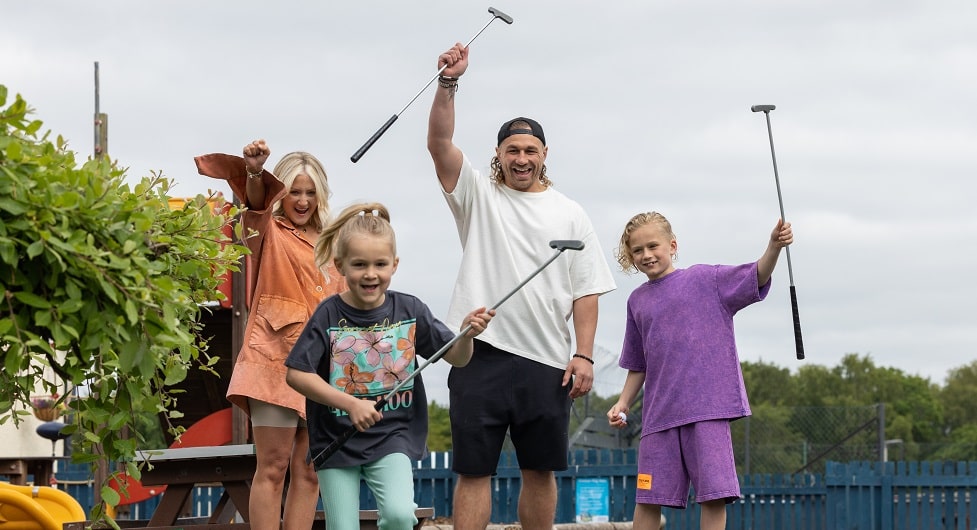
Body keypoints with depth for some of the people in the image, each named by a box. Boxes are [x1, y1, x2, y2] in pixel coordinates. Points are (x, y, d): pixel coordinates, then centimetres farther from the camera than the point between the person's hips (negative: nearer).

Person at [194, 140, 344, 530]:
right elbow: (256, 200, -20)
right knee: (272, 468, -9)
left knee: (308, 472, 4)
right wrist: (254, 171, -42)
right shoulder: (269, 230, 3)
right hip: (276, 359, -6)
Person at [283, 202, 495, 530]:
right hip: (336, 439, -1)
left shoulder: (409, 310, -3)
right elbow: (297, 374, -13)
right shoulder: (329, 315, -10)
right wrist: (350, 404, -21)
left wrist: (466, 335, -20)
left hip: (392, 437, 1)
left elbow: (456, 359, 2)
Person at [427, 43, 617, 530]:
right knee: (473, 469, -3)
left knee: (540, 470, 8)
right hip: (482, 356, -2)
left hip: (547, 362, 2)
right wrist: (448, 83, -19)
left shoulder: (569, 214, 11)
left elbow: (586, 292, 7)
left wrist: (583, 355, -4)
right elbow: (438, 143, -6)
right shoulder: (479, 196, 8)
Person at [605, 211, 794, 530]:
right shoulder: (638, 301, 15)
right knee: (648, 500, 4)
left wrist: (774, 246, -28)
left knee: (714, 494, -7)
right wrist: (623, 403, 10)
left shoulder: (706, 280, 3)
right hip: (659, 414, 4)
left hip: (708, 407, -4)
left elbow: (757, 277, -10)